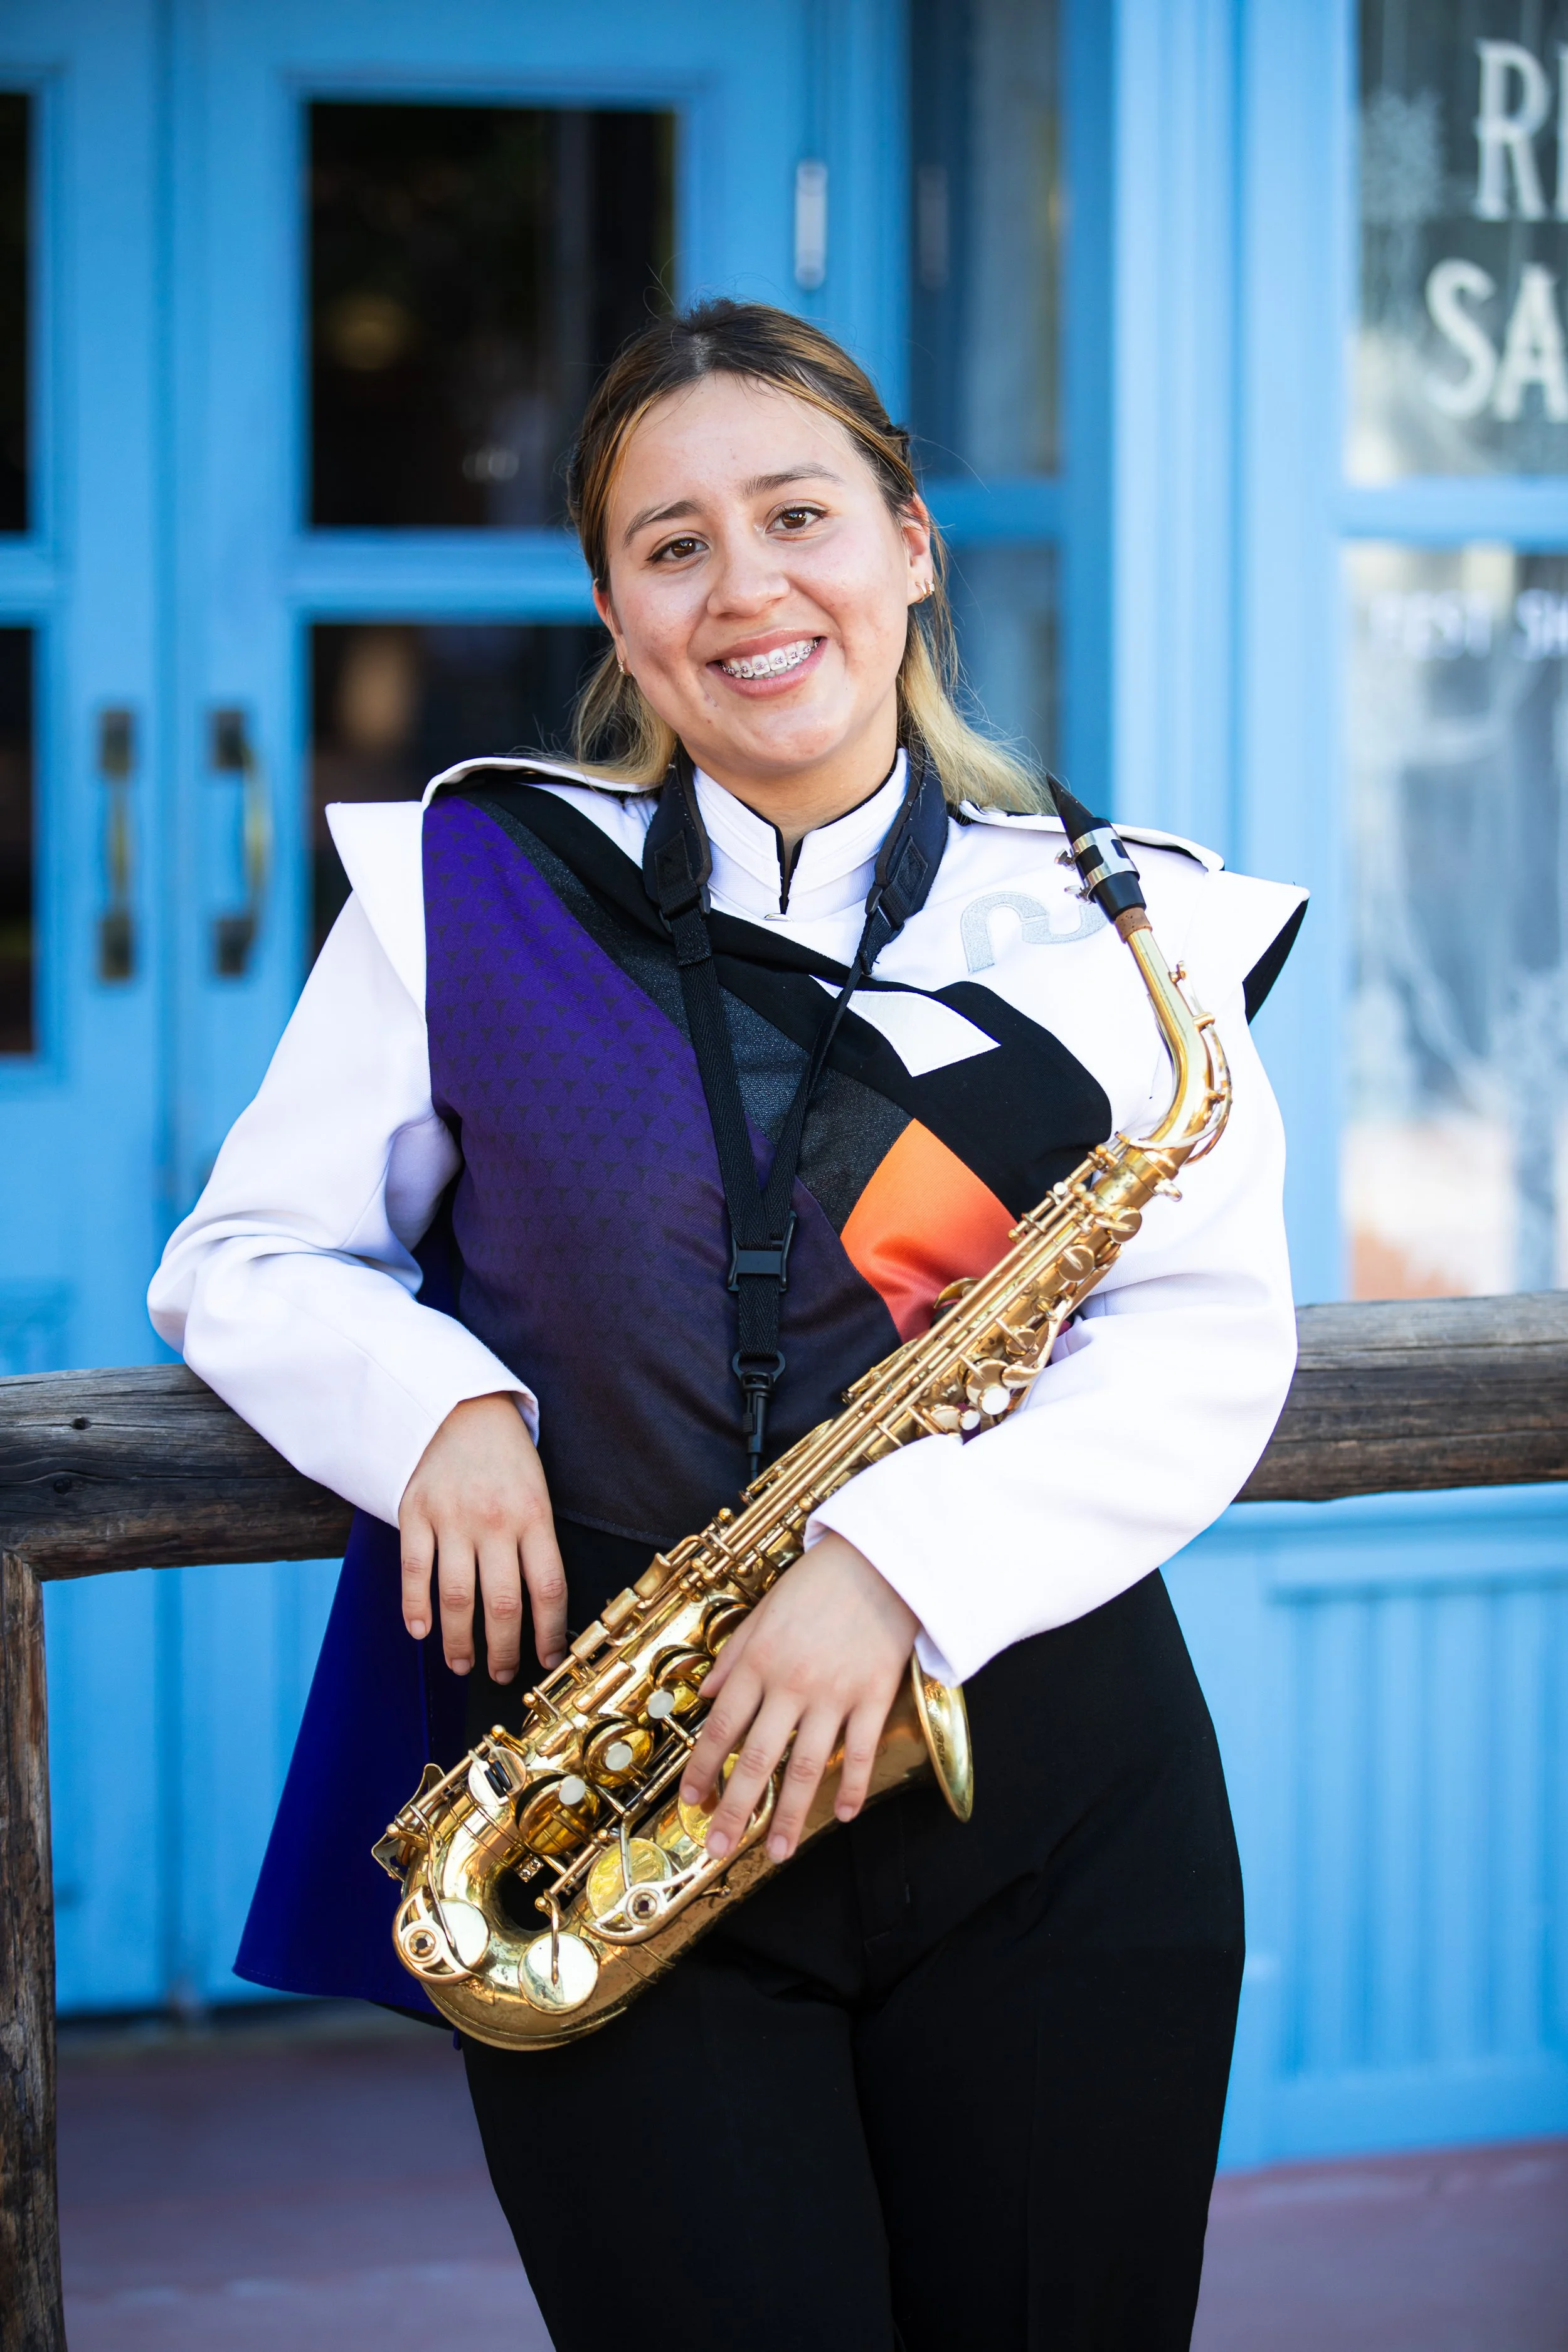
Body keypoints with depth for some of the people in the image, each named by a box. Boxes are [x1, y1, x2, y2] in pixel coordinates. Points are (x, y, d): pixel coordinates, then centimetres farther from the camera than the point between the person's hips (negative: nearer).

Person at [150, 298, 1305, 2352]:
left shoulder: (1105, 928, 6)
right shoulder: (472, 891, 8)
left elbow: (1211, 1337, -3)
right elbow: (246, 1257, 13)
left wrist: (902, 1549, -19)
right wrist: (433, 1402, -9)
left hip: (1044, 1814, 1)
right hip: (596, 1792, -1)